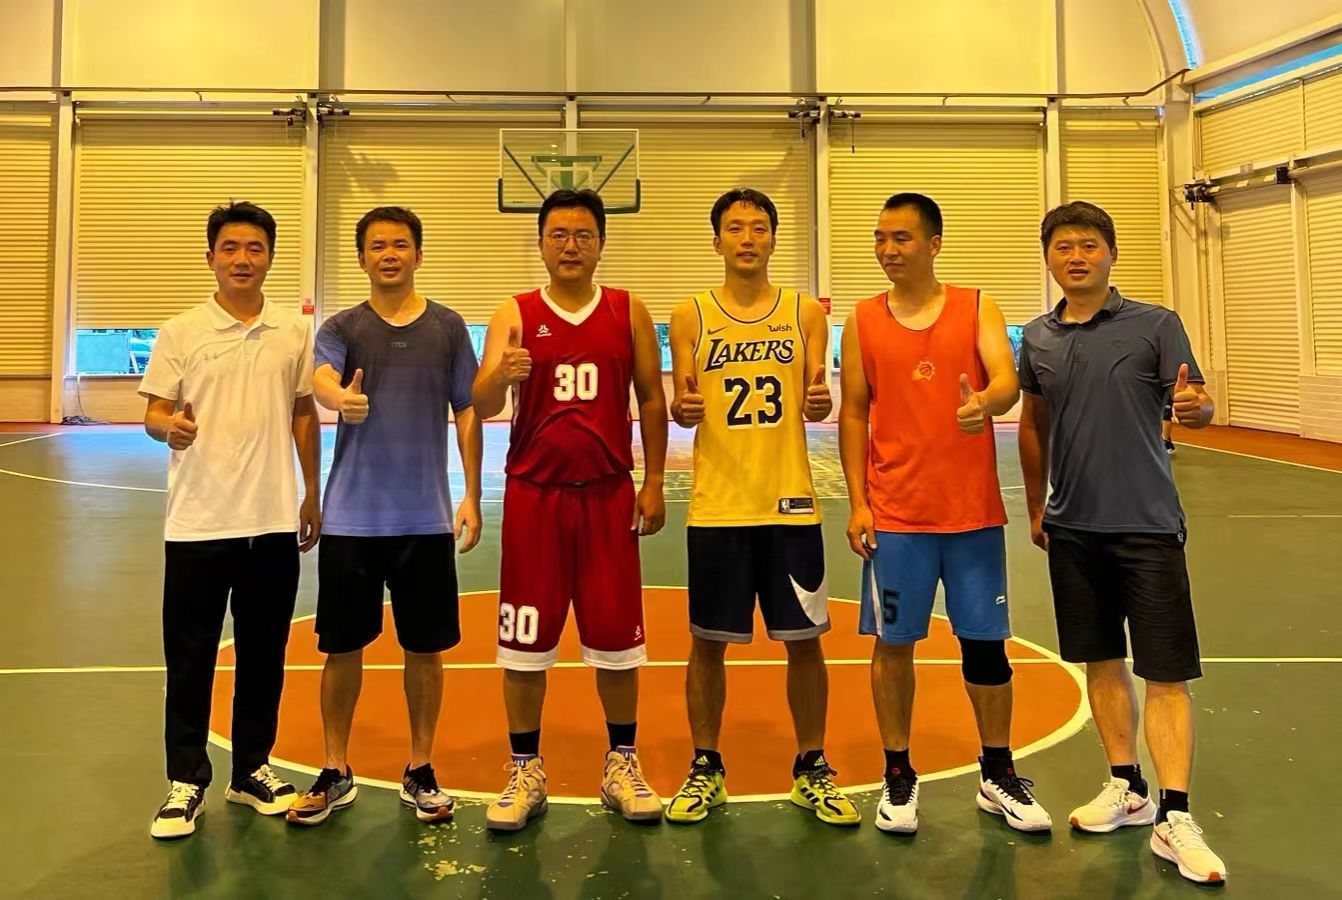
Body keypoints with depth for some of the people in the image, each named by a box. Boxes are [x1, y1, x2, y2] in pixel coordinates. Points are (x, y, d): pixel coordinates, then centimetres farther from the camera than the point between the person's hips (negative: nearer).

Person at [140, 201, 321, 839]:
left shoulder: (294, 332, 6)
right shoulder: (180, 333, -1)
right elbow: (153, 414, -1)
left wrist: (312, 495, 10)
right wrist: (169, 427, -24)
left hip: (273, 521, 2)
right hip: (197, 522, -2)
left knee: (264, 655, 11)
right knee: (190, 658, 6)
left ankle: (252, 770, 27)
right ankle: (186, 780, 21)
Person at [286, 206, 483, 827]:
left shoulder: (447, 327, 6)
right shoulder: (342, 328, 4)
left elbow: (467, 413, 6)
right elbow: (322, 380, -17)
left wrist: (472, 497, 0)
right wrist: (341, 398, -41)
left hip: (427, 518, 0)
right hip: (351, 517, 0)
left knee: (425, 647, 8)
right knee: (342, 646, 8)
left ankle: (420, 772, 25)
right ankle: (336, 773, 26)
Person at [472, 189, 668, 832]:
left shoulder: (628, 312, 4)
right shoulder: (514, 314, 1)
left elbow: (652, 399, 7)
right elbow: (482, 405, -8)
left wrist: (653, 483, 1)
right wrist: (501, 374, -31)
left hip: (608, 494, 1)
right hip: (533, 494, 0)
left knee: (617, 637, 8)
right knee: (524, 641, 5)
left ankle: (622, 765, 25)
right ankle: (525, 772, 22)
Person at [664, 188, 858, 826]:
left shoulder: (805, 312, 6)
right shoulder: (690, 316, 5)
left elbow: (817, 401, 4)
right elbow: (683, 409, 4)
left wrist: (819, 403, -18)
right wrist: (683, 409, -19)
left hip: (790, 503, 1)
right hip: (716, 507, 0)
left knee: (804, 640, 7)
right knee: (708, 642, 7)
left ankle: (812, 771, 25)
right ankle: (705, 769, 24)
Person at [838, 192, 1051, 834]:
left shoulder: (977, 308, 3)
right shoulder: (863, 321, 5)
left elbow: (1008, 381, -12)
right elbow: (853, 413, 5)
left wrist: (985, 401, -36)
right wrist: (857, 503, -2)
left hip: (973, 510, 0)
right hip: (895, 514, 0)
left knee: (985, 642, 8)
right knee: (893, 642, 5)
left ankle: (998, 777, 26)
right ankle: (898, 776, 22)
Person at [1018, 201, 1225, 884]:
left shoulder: (1156, 325, -4)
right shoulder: (1038, 338, 7)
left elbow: (1195, 404, -8)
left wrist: (1196, 407, -32)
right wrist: (1035, 507, 17)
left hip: (1147, 523, -4)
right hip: (1073, 528, 4)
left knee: (1164, 673, -2)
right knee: (1100, 662, 12)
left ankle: (1174, 819, 6)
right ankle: (1127, 789, 27)